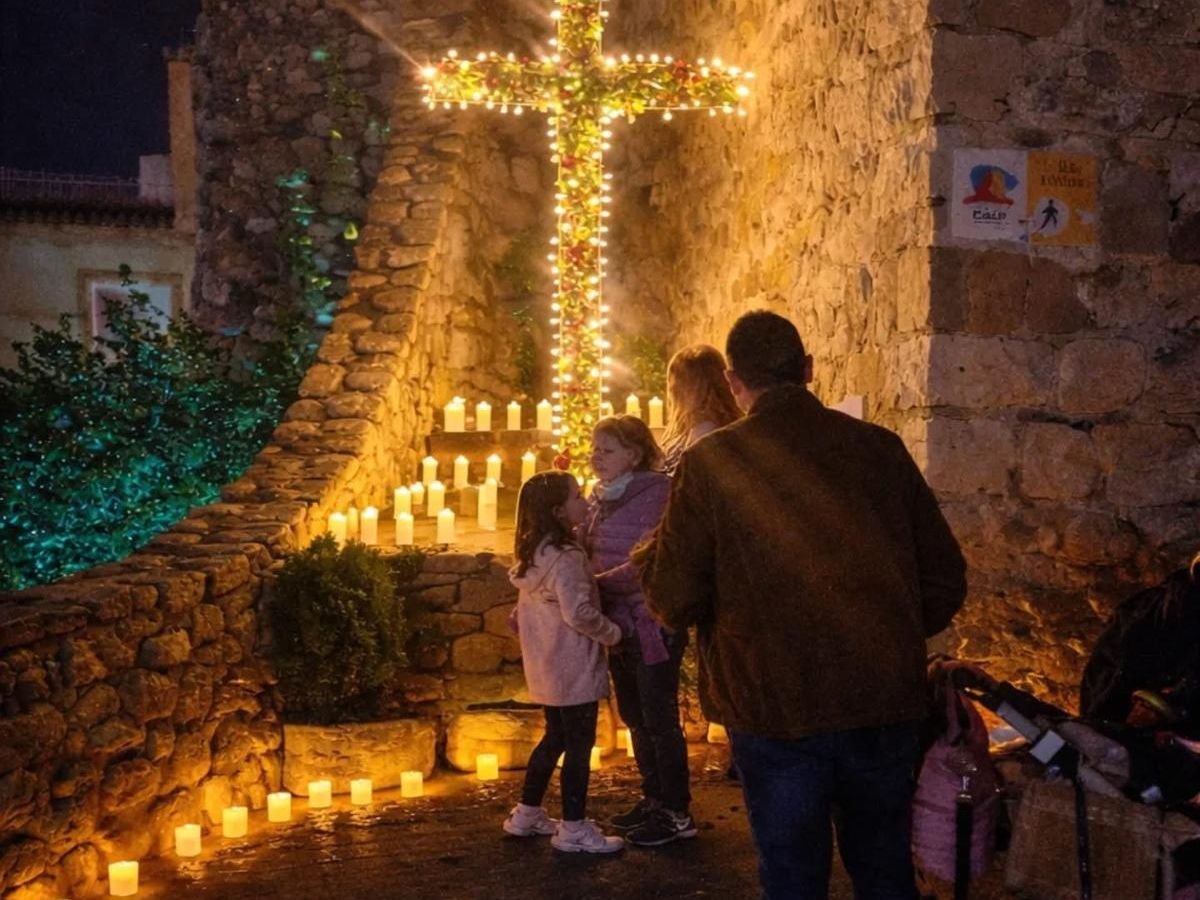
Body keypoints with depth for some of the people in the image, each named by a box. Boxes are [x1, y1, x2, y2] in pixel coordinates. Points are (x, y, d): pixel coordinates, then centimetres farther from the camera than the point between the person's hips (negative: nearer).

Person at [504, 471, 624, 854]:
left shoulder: (534, 556, 8)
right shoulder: (566, 558, -21)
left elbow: (525, 610, 17)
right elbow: (579, 613, -26)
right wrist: (612, 633, -13)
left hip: (548, 670, 10)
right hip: (574, 669, -9)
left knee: (555, 737, 21)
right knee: (579, 744, 1)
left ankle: (526, 814, 29)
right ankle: (573, 829, 9)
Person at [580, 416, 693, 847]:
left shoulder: (655, 493, -15)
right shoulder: (601, 499, 9)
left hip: (653, 625, -8)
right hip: (620, 625, 8)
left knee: (659, 718, 1)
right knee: (634, 716, 17)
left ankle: (677, 814, 14)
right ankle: (654, 799, 32)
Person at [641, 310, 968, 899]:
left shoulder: (710, 463, -10)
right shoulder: (880, 448, -1)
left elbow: (673, 601, -9)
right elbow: (945, 578, 3)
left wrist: (659, 547, 11)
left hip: (774, 711, -3)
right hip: (885, 704, 3)